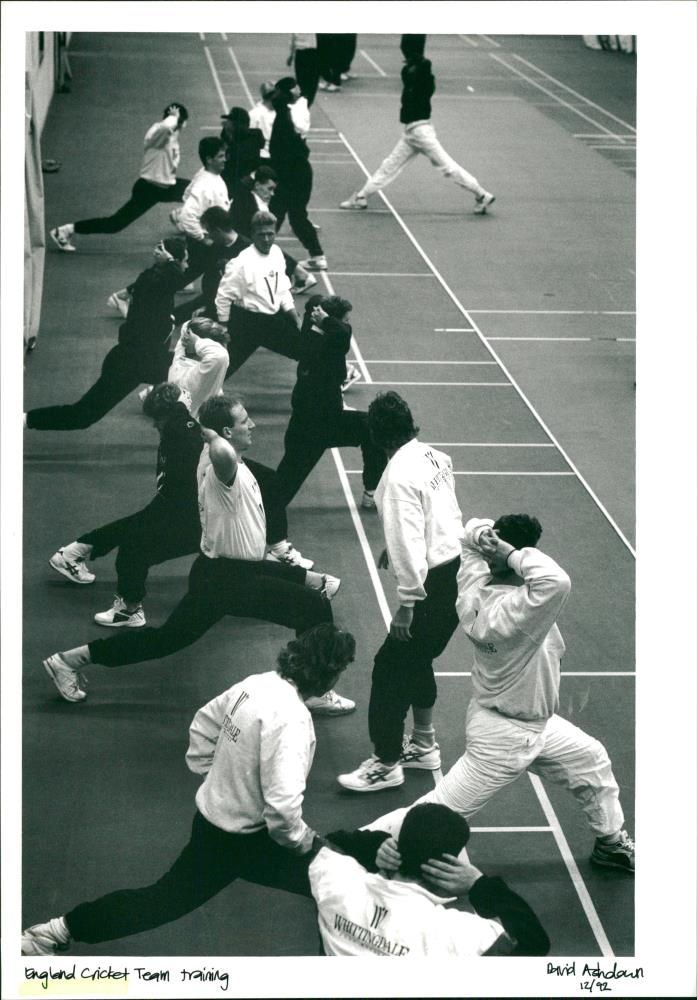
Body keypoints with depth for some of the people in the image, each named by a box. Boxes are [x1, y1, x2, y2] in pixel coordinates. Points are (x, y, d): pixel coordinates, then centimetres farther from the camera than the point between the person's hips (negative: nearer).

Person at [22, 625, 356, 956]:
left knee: (166, 897, 25)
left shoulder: (255, 683, -5)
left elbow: (203, 726, 11)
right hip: (240, 842, -8)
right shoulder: (291, 717, -31)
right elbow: (282, 804, -35)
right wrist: (302, 840, -16)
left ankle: (60, 930, 25)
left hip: (209, 817, 8)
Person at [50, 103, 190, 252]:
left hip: (167, 185, 9)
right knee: (115, 223, -9)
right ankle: (64, 231, -4)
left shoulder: (172, 132, 1)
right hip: (148, 189, -9)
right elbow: (166, 127, -51)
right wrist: (173, 116, -34)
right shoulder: (157, 132, -25)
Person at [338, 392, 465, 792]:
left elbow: (408, 543, -22)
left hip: (436, 583, -9)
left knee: (391, 667, 0)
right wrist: (393, 548, 27)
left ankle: (386, 764, 7)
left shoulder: (400, 475, -20)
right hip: (458, 567, 9)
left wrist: (408, 601, -17)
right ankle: (424, 745, 35)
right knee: (417, 659, 23)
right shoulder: (435, 457, 5)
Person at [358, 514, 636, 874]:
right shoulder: (509, 611, -38)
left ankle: (611, 842, 47)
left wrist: (484, 536, -21)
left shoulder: (476, 584, -13)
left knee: (591, 759, 26)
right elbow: (556, 582, -57)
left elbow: (473, 528, 4)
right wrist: (513, 554, -40)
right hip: (503, 737, -10)